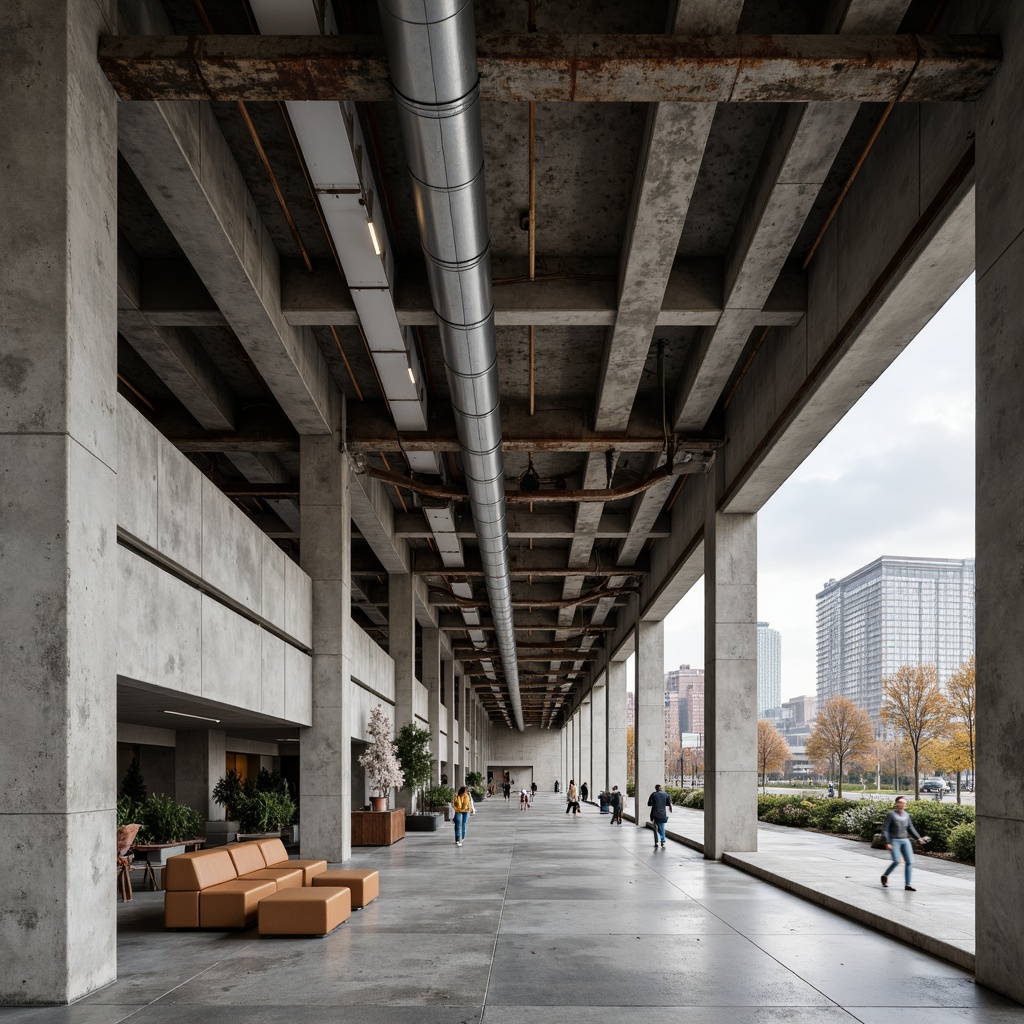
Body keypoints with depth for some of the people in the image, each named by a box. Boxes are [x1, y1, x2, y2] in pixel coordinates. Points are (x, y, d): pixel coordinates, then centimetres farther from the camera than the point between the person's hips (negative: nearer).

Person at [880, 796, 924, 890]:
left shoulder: (906, 815, 8)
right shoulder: (891, 814, -8)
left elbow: (910, 828, 14)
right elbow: (885, 829, -10)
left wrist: (918, 838, 1)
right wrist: (887, 843, -18)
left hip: (905, 841, 5)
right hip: (894, 841, -5)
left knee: (909, 861, -6)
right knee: (896, 861, -18)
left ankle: (907, 884, 1)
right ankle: (885, 877, 8)